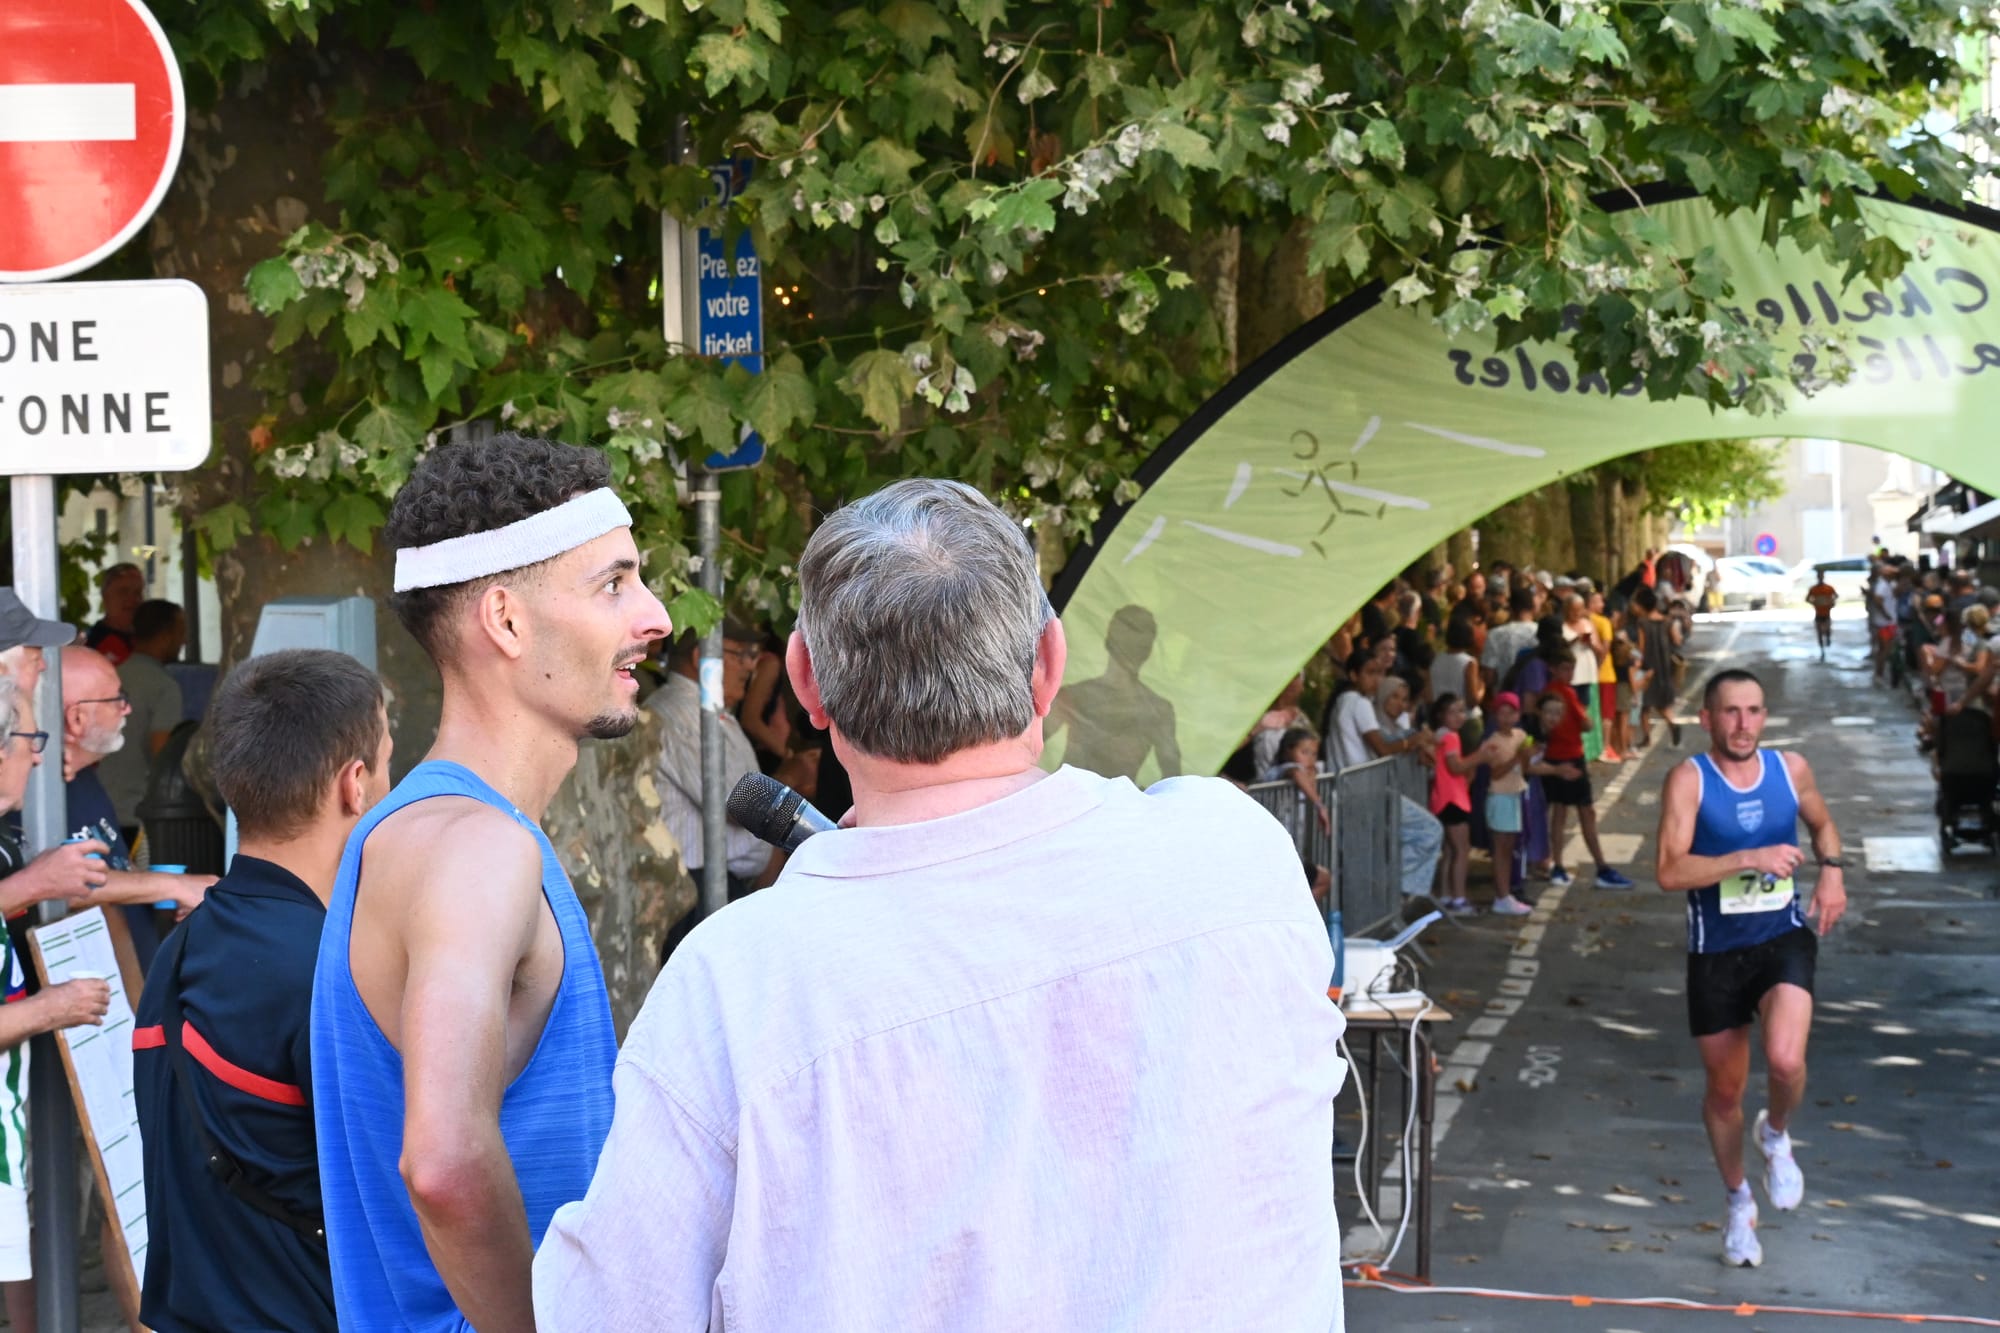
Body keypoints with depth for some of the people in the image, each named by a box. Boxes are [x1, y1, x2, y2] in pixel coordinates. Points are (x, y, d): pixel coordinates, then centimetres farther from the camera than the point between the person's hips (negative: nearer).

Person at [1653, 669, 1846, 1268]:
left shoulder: (1790, 768, -1)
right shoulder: (1689, 780, -12)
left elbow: (1821, 823, 20)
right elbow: (1670, 871, -22)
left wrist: (1832, 869, 1)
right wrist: (1750, 858, -29)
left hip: (1784, 937, 1)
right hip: (1716, 953, -1)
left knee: (1785, 1059, -25)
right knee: (1724, 1089, 12)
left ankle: (1776, 1135, 10)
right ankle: (1739, 1203, 36)